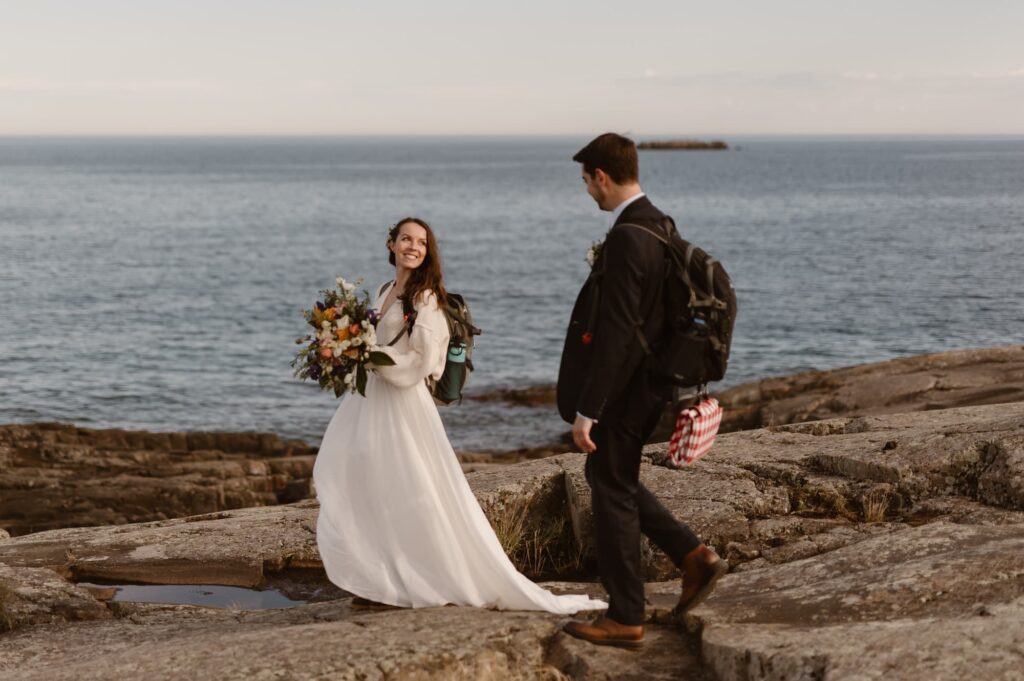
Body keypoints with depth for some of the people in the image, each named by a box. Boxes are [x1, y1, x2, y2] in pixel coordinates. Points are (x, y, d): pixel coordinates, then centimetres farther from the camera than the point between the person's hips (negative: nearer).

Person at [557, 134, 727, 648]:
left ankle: (625, 618, 14)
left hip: (622, 389, -10)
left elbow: (615, 332, -25)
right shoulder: (658, 226, 8)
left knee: (613, 493, 3)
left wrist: (586, 410, -22)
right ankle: (694, 556, 17)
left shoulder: (625, 239, -23)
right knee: (610, 479, 23)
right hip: (649, 382, 10)